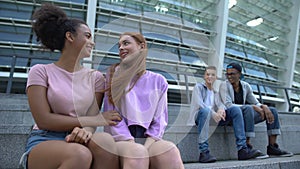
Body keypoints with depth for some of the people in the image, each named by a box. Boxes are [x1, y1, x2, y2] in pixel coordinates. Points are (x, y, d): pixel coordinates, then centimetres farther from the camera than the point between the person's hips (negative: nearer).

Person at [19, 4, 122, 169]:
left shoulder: (95, 77, 9)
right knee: (80, 154, -35)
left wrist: (85, 130, -24)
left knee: (104, 140, -32)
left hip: (78, 141, 3)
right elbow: (44, 120, -9)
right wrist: (96, 119, -10)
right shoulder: (41, 71, 0)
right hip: (44, 140, -2)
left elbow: (92, 119, 0)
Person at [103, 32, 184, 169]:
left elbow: (160, 119, 8)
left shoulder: (158, 81, 10)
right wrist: (131, 143, -14)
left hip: (147, 138, 2)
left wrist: (148, 143, -9)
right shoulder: (114, 74, 7)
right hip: (121, 139, -1)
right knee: (137, 153, -35)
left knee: (170, 151, -31)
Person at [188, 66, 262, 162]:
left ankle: (242, 149, -23)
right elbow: (199, 104, -8)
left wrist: (221, 109, -19)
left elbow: (220, 104, 7)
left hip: (214, 117, 5)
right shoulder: (198, 87, 10)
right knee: (205, 110, -39)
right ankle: (203, 152, -44)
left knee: (235, 109, -16)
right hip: (199, 116, -5)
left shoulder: (215, 92, 26)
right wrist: (213, 113, -25)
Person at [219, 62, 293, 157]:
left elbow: (256, 103, 12)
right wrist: (253, 107, -23)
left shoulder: (245, 86, 8)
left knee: (272, 111, -2)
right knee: (248, 108, -34)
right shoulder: (224, 85, -8)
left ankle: (272, 147, -7)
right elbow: (228, 105, -20)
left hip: (245, 115, 6)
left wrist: (264, 107, -13)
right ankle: (247, 146, -35)